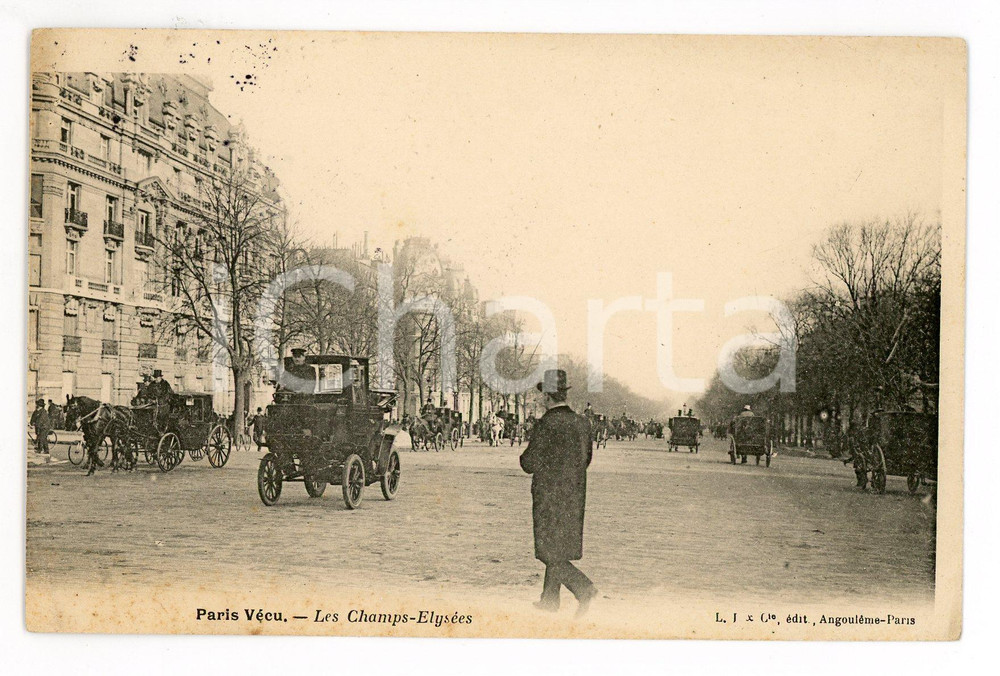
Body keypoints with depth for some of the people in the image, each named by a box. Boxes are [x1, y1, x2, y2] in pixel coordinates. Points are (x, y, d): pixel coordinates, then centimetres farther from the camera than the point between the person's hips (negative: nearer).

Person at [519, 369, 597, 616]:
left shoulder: (546, 424, -17)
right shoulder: (582, 423, 3)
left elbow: (530, 464, -14)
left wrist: (525, 456, 7)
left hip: (549, 498, -7)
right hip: (575, 496, 7)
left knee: (552, 554, 0)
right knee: (559, 550, 18)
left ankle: (585, 590, -15)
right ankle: (550, 599, 27)